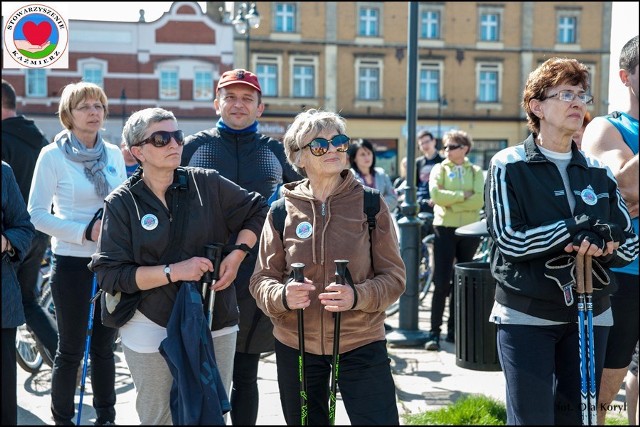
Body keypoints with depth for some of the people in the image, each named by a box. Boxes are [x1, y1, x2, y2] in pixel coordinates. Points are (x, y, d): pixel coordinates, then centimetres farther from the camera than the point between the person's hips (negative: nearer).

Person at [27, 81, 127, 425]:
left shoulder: (114, 153, 6)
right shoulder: (52, 155, -7)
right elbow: (38, 214, -9)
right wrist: (85, 232, -18)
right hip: (72, 261, -4)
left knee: (104, 345, 13)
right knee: (71, 350, 2)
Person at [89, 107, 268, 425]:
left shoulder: (208, 183, -1)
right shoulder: (122, 203, -6)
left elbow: (257, 211, 11)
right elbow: (110, 274, -12)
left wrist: (237, 255, -4)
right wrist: (173, 271, -20)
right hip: (152, 327, -2)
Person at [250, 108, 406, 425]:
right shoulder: (283, 210, -1)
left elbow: (394, 277, -3)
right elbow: (261, 280, 1)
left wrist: (357, 296, -23)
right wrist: (283, 296, -22)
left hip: (361, 344, -1)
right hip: (295, 346, 2)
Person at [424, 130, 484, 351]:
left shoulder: (476, 172, 8)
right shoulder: (439, 169, 6)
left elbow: (479, 200, -8)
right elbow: (435, 194, -12)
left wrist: (450, 203, -12)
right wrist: (463, 195, -10)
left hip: (469, 230, 2)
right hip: (445, 228, -2)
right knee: (442, 283, -6)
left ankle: (454, 331, 13)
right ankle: (434, 332, -2)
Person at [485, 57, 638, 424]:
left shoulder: (599, 172, 8)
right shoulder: (509, 166, -4)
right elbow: (509, 240, -15)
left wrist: (604, 243, -17)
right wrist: (576, 228, -22)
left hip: (590, 315, 5)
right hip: (527, 317, -4)